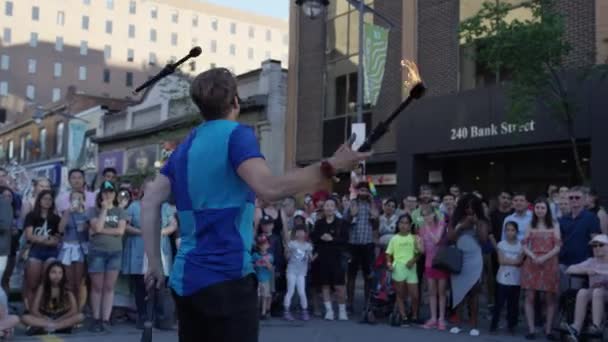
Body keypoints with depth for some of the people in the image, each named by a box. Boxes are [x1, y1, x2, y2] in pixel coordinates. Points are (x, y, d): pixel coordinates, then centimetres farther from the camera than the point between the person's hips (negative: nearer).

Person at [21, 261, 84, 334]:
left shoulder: (67, 290, -2)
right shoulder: (42, 288, -2)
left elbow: (74, 310, -11)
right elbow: (34, 311, -7)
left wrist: (58, 320, -21)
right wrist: (47, 319, -21)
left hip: (62, 319, 0)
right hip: (44, 319, 0)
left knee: (80, 316, -28)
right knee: (25, 318, -26)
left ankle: (42, 328, -33)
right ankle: (62, 327, -34)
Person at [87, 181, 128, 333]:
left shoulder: (120, 211, 8)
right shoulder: (94, 211, 4)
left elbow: (121, 230, -5)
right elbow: (97, 227, -12)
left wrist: (102, 231, -10)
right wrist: (104, 209, -9)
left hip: (115, 252, 1)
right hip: (97, 251, -1)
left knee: (109, 287, 2)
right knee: (97, 287, 1)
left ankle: (106, 320, 3)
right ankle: (96, 319, 6)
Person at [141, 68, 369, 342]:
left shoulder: (185, 146, 13)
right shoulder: (236, 134, -8)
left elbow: (150, 202, 12)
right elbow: (269, 189, -24)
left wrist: (155, 263, 14)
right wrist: (331, 167, -20)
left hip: (185, 279, 8)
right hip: (226, 277, -8)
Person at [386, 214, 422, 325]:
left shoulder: (414, 238, 7)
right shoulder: (394, 239, 7)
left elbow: (418, 253, 6)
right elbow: (389, 253, 7)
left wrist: (413, 260, -12)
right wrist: (389, 263, -10)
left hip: (411, 268, 0)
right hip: (398, 267, 0)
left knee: (415, 295, -2)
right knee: (400, 295, 3)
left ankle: (414, 317, 15)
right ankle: (404, 317, 8)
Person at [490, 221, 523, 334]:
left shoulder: (520, 245, 2)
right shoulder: (501, 244, 1)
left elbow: (520, 262, -8)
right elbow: (501, 260, -8)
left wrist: (507, 261, -14)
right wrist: (514, 261, -8)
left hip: (516, 279, 1)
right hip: (502, 278, -1)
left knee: (513, 303, 6)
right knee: (499, 302, 0)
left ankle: (511, 325, 16)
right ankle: (494, 324, 8)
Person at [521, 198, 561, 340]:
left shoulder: (554, 225, 5)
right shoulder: (530, 225, 11)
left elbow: (558, 247, -1)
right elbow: (524, 245, 5)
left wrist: (544, 258, -14)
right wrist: (533, 256, -13)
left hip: (549, 263, -1)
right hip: (532, 263, 1)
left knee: (550, 298, 1)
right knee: (530, 297, -2)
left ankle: (548, 329, 9)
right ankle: (531, 329, 3)